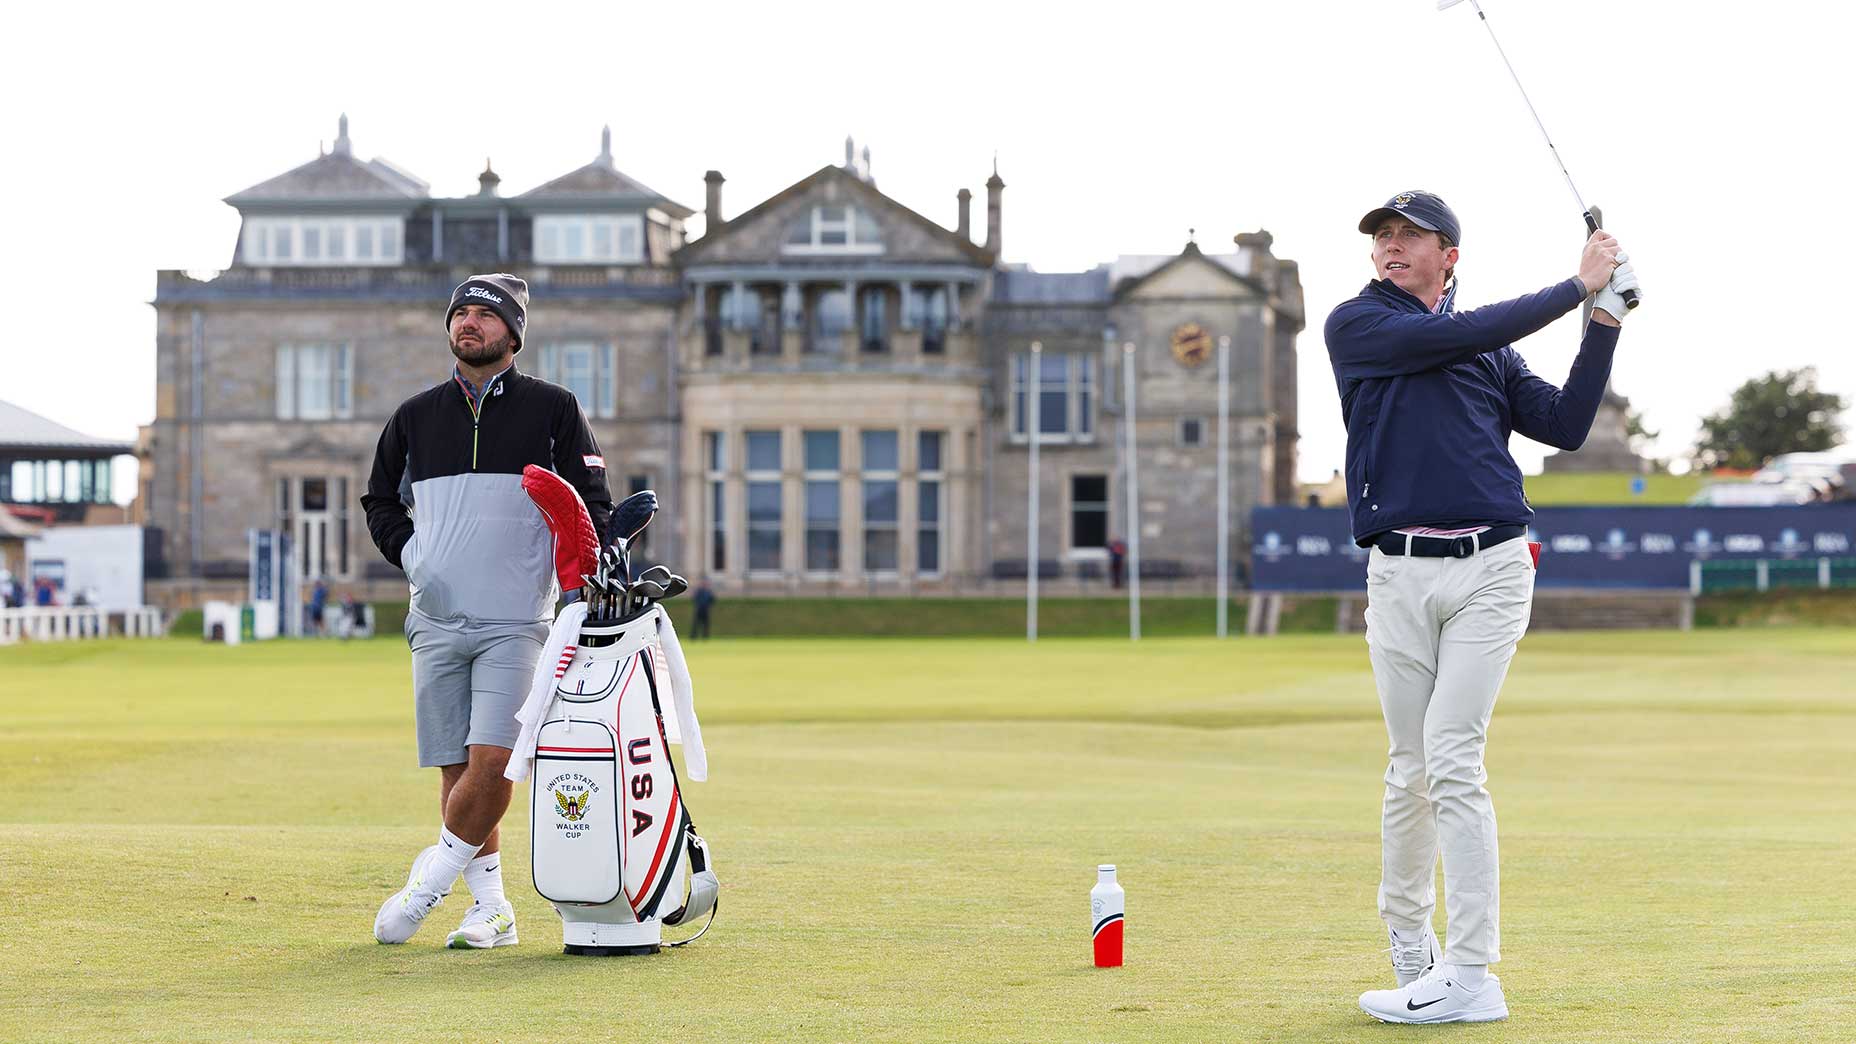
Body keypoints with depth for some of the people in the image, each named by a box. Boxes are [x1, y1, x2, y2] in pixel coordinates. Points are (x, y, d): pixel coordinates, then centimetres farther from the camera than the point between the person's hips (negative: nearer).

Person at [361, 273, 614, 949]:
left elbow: (591, 505, 5)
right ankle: (491, 907, 9)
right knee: (457, 767, 2)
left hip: (516, 621, -3)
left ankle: (429, 882, -2)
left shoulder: (552, 410, 4)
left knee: (492, 761, -16)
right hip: (437, 619, 3)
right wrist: (413, 557, 8)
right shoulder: (416, 416, 12)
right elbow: (380, 500, 25)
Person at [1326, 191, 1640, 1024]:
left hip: (1489, 571, 0)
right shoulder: (1356, 325, 6)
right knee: (1410, 767, 4)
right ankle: (1409, 947, 21)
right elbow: (1455, 336, -7)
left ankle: (1470, 976, -11)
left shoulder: (1491, 351, 17)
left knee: (1452, 758, -10)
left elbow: (1565, 426, 11)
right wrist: (1576, 288, -4)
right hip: (1399, 574, 0)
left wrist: (1605, 323, 5)